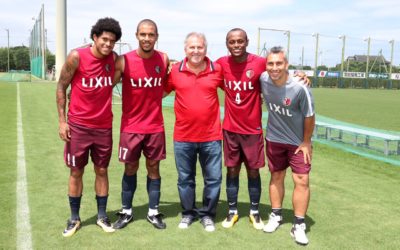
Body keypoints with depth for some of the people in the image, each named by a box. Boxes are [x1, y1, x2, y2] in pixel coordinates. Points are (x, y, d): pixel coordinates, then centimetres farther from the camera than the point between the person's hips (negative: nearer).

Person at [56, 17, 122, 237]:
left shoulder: (114, 59, -1)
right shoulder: (76, 57, -11)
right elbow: (61, 87, -4)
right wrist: (62, 120, -8)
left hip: (104, 126, 3)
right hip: (78, 125, -2)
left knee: (102, 171, 10)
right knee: (76, 171, 7)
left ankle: (102, 216, 24)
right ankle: (74, 218, 23)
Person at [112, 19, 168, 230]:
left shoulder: (164, 60, -2)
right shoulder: (124, 61, -11)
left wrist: (153, 97, 6)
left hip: (155, 126, 2)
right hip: (131, 126, -2)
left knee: (154, 167, 9)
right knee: (130, 168, 9)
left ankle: (153, 212, 23)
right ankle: (126, 212, 25)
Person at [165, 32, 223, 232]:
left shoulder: (217, 70, -2)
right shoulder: (175, 71, -3)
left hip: (211, 136, 0)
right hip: (183, 137, 0)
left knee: (213, 179, 8)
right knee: (185, 179, 13)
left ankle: (207, 214, 28)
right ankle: (188, 213, 33)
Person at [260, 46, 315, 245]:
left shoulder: (299, 88, -27)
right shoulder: (263, 79, -17)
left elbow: (309, 117, -15)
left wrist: (306, 142, -8)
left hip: (298, 141, -3)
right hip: (274, 139, 3)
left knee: (302, 180, -4)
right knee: (276, 177, 14)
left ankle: (299, 225, 10)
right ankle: (276, 215, 31)